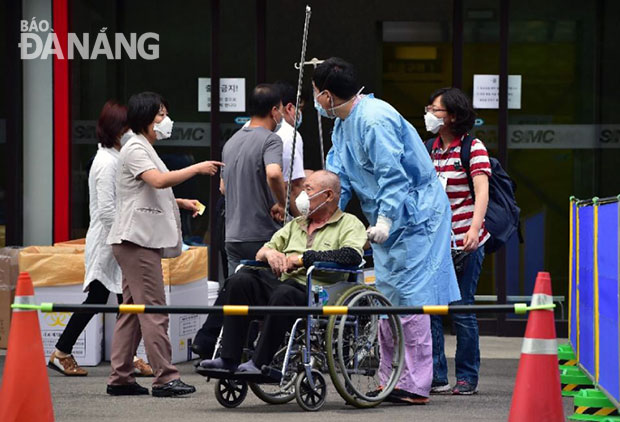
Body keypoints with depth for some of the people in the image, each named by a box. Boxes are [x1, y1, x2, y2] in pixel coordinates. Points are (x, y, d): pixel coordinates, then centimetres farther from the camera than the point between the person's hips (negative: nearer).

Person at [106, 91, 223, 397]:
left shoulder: (145, 150, 22)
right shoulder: (135, 150, -10)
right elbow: (158, 180, -26)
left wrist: (181, 202, 17)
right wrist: (197, 169, -20)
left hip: (143, 241, 11)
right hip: (137, 239, -11)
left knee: (132, 310, 9)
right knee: (153, 309, -12)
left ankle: (120, 378, 10)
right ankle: (165, 377, -13)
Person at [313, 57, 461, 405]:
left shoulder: (375, 120, -20)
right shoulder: (343, 124, 12)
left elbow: (393, 175, -24)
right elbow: (338, 178, 10)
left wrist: (385, 219, -31)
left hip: (415, 215, -10)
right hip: (390, 219, 10)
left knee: (409, 300, -11)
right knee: (388, 300, 11)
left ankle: (415, 386, -12)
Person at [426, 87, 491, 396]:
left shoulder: (472, 149, -4)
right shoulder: (429, 149, 13)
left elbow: (481, 192, -16)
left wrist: (474, 229, -30)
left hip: (464, 242, -5)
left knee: (461, 309, -3)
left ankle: (467, 378, 6)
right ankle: (435, 377, 2)